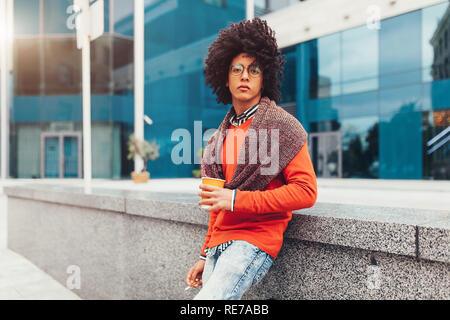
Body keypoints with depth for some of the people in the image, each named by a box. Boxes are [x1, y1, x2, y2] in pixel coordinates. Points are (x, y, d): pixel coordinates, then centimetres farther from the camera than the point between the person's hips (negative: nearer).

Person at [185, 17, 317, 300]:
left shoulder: (281, 125, -4)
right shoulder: (223, 134, 15)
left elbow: (306, 191, -12)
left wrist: (236, 200, -16)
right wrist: (206, 255, 20)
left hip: (255, 239, -6)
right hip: (220, 243, 7)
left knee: (209, 297, -21)